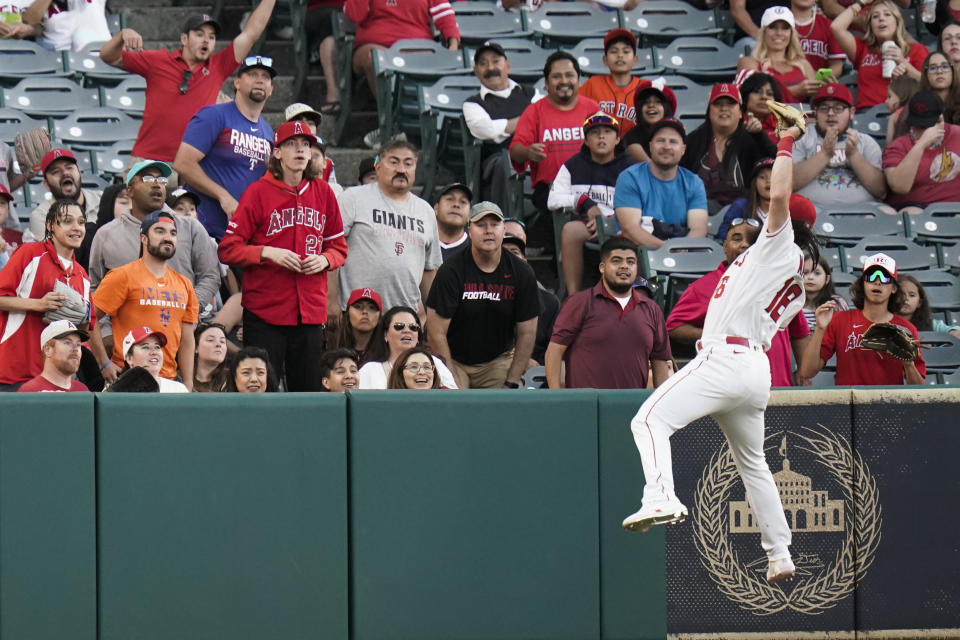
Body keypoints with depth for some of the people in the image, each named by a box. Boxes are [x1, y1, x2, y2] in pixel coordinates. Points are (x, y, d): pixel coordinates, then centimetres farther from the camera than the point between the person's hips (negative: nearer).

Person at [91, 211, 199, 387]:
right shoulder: (123, 276, -3)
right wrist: (104, 364, -11)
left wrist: (188, 387, 8)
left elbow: (187, 341, 15)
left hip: (168, 380, 5)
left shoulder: (184, 285, 14)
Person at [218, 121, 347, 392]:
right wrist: (267, 253, -17)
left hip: (311, 312, 4)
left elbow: (339, 247, 18)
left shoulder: (323, 192, 11)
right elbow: (228, 249, -3)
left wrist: (324, 260, -3)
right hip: (264, 313, -4)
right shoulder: (259, 192, -1)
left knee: (310, 391, 3)